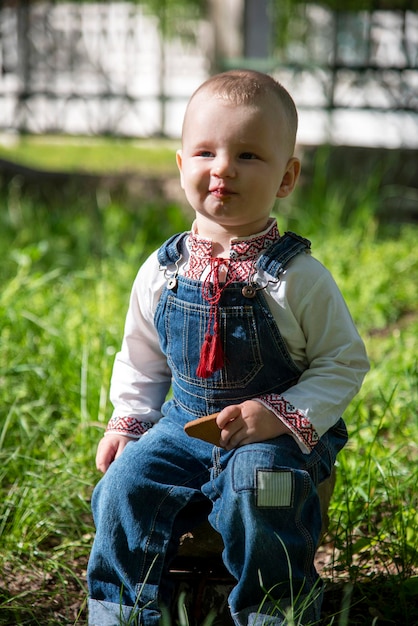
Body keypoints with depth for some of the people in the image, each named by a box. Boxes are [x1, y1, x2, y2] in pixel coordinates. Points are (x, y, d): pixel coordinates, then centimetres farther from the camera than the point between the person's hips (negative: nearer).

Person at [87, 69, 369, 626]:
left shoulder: (298, 278, -11)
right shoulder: (162, 272, 1)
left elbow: (345, 363, -6)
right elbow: (141, 359, 16)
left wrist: (282, 415, -19)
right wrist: (128, 421, 3)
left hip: (279, 435, -4)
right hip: (185, 427, 4)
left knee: (255, 487, -32)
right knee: (128, 482, -16)